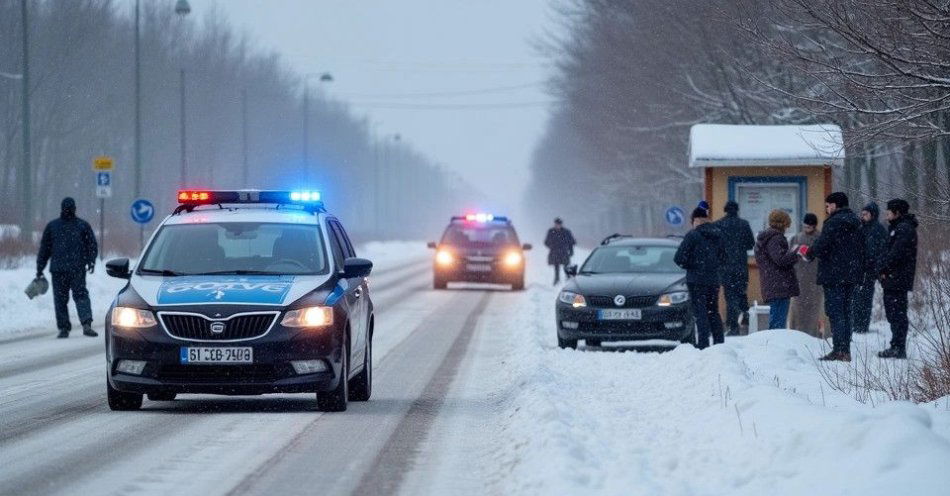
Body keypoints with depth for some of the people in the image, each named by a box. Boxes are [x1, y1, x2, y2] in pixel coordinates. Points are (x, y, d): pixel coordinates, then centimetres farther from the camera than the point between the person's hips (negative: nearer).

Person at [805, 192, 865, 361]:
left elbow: (821, 246, -19)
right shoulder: (856, 223, 14)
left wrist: (809, 253, 0)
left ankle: (839, 350, -11)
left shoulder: (834, 222, -14)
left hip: (834, 275, -8)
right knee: (845, 311, 13)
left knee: (835, 311, -6)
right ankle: (845, 350, 14)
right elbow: (862, 249, 18)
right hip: (852, 275, 8)